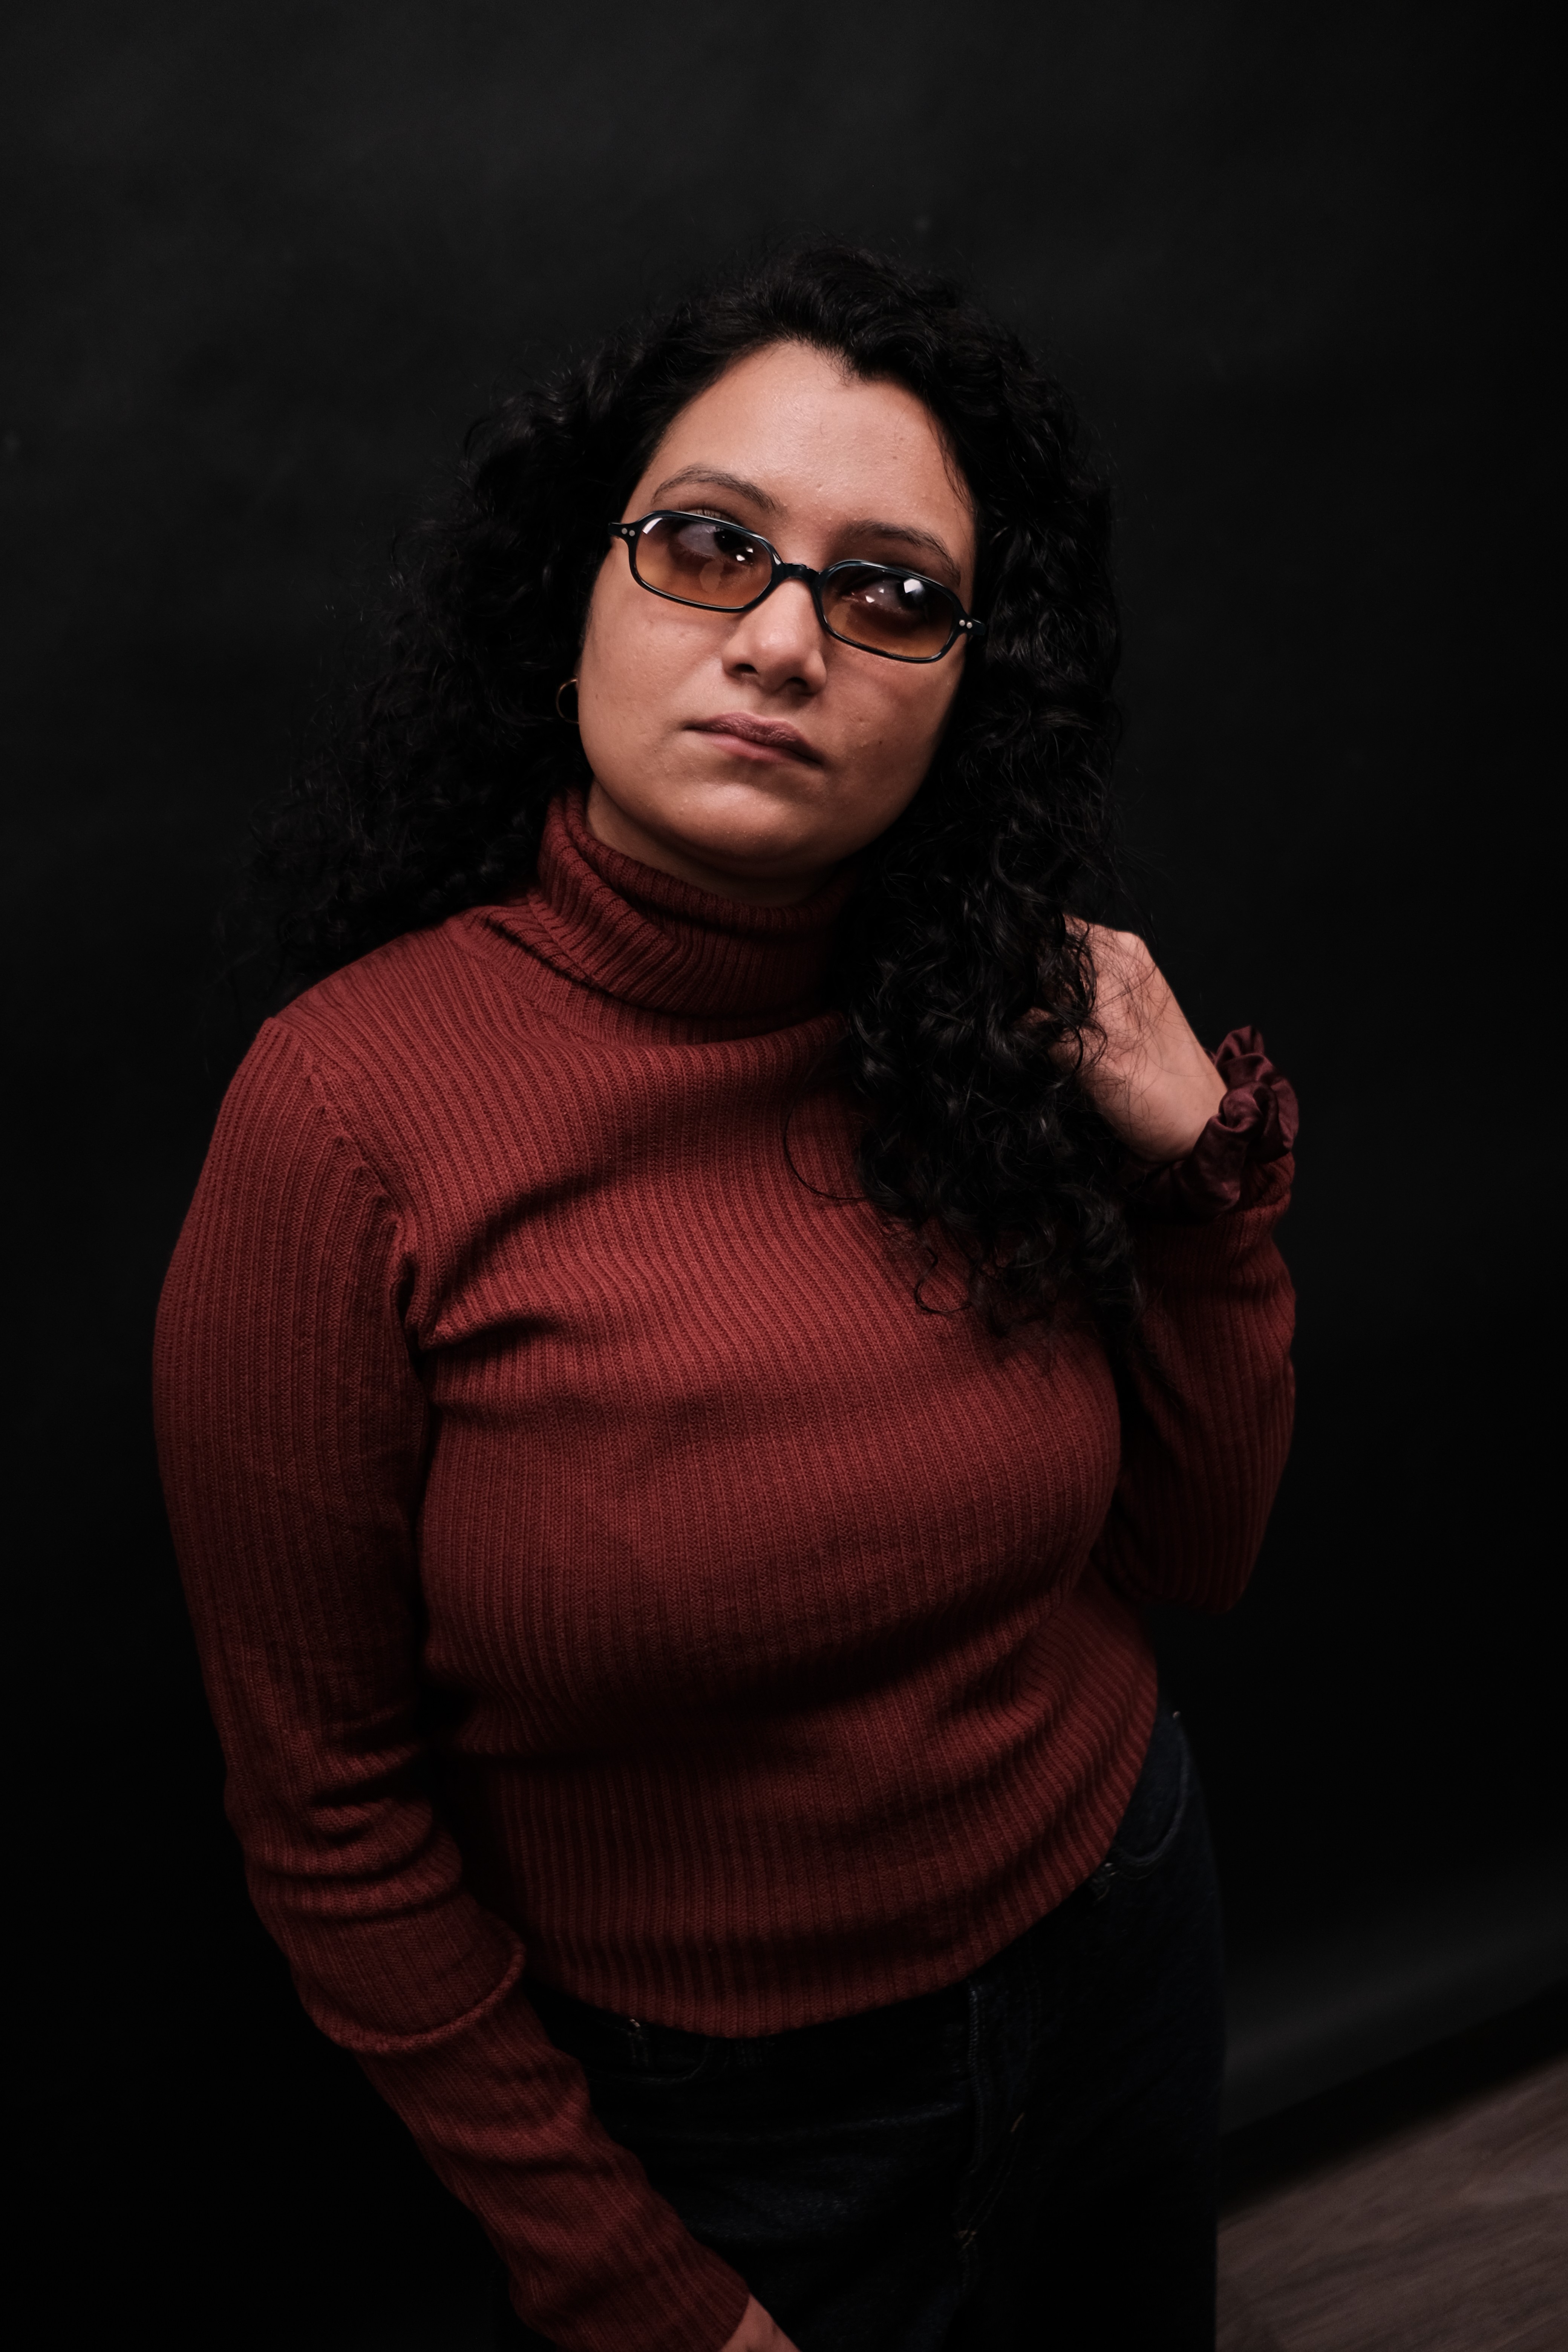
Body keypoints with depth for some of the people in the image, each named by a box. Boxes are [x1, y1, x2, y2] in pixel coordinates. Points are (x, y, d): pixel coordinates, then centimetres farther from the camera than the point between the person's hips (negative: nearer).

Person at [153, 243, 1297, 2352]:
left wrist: (1202, 1165, -15)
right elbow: (329, 1804, -15)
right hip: (708, 2117, -4)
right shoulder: (354, 1111, -24)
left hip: (1121, 1957, 5)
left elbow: (1185, 1550, -1)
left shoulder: (1006, 1031, -11)